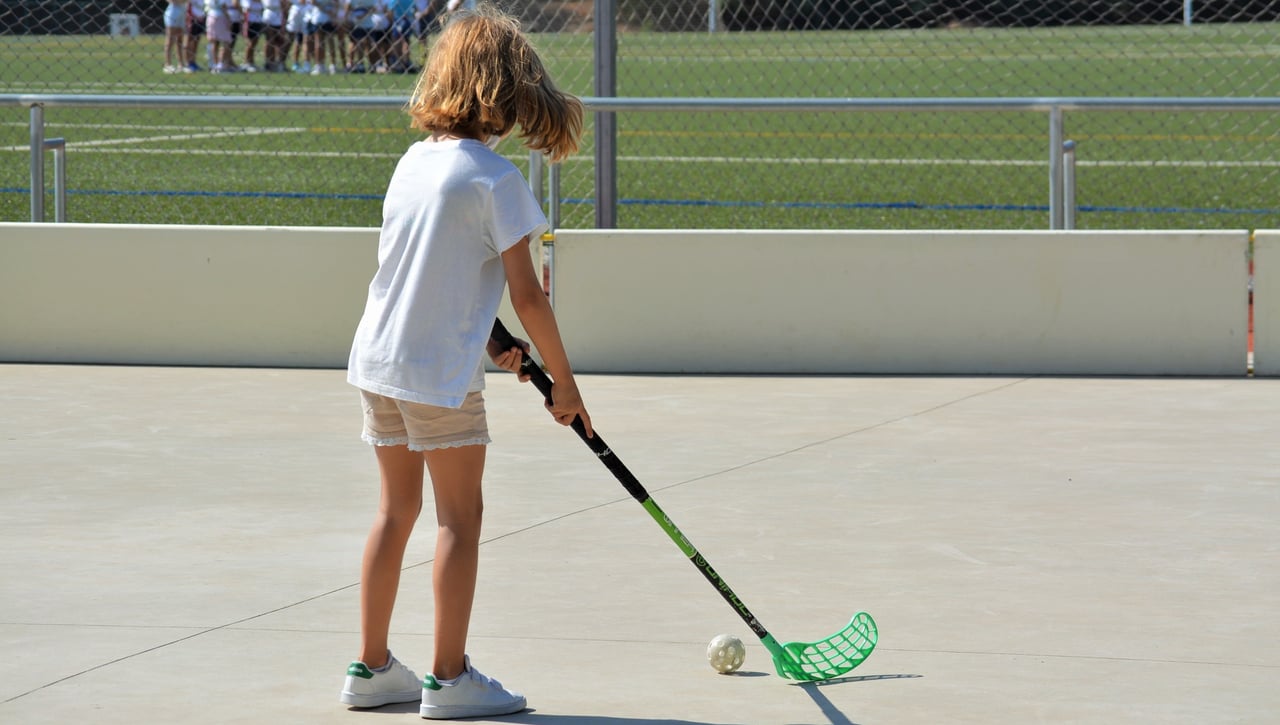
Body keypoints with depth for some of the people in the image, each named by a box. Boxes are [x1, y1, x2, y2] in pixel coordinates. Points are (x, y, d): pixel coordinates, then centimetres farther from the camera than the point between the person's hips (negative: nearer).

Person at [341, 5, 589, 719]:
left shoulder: (414, 160, 8)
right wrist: (565, 382, -4)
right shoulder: (496, 178, -14)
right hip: (441, 371, -7)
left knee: (397, 508, 16)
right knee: (461, 517, 2)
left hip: (378, 360, 7)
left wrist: (489, 343, 14)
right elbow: (527, 294, -14)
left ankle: (372, 667, 21)